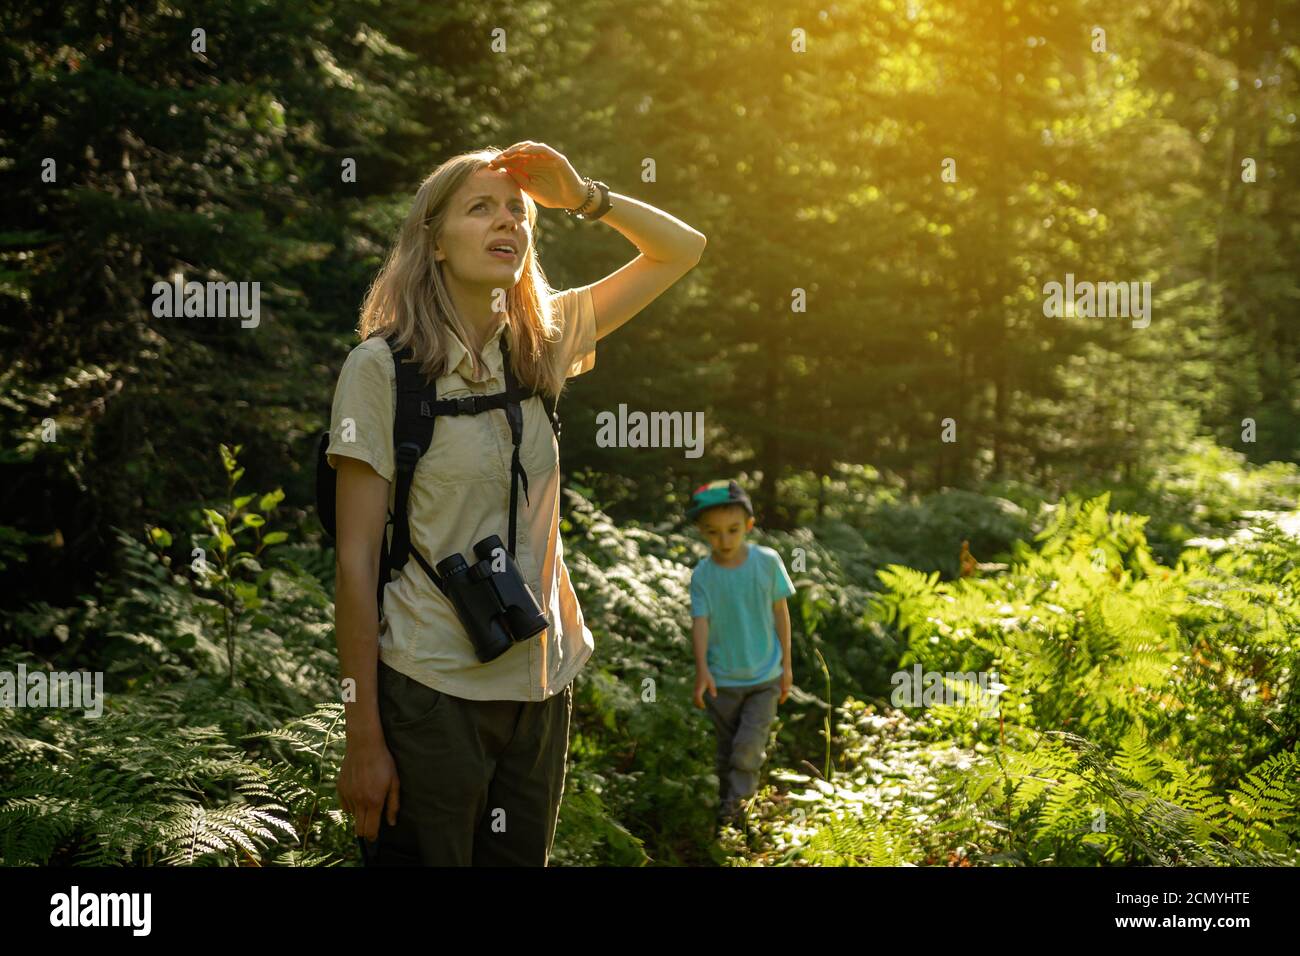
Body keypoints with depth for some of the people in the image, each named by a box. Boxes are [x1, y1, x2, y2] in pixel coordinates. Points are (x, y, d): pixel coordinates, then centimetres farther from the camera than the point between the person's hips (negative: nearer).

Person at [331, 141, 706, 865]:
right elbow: (357, 560, -11)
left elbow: (683, 250, 13)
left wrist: (581, 196, -4)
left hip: (541, 686, 5)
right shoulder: (383, 365, -10)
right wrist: (364, 741, -12)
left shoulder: (539, 341, 5)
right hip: (431, 695, -5)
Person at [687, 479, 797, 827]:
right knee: (727, 747, 13)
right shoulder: (702, 575, -10)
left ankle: (738, 797, 9)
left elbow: (780, 612, 0)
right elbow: (700, 622, -16)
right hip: (722, 680, 1)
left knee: (748, 744, -12)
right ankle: (727, 799, 32)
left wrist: (786, 664, 2)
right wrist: (702, 669, -31)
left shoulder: (768, 562, -9)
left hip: (764, 677, -1)